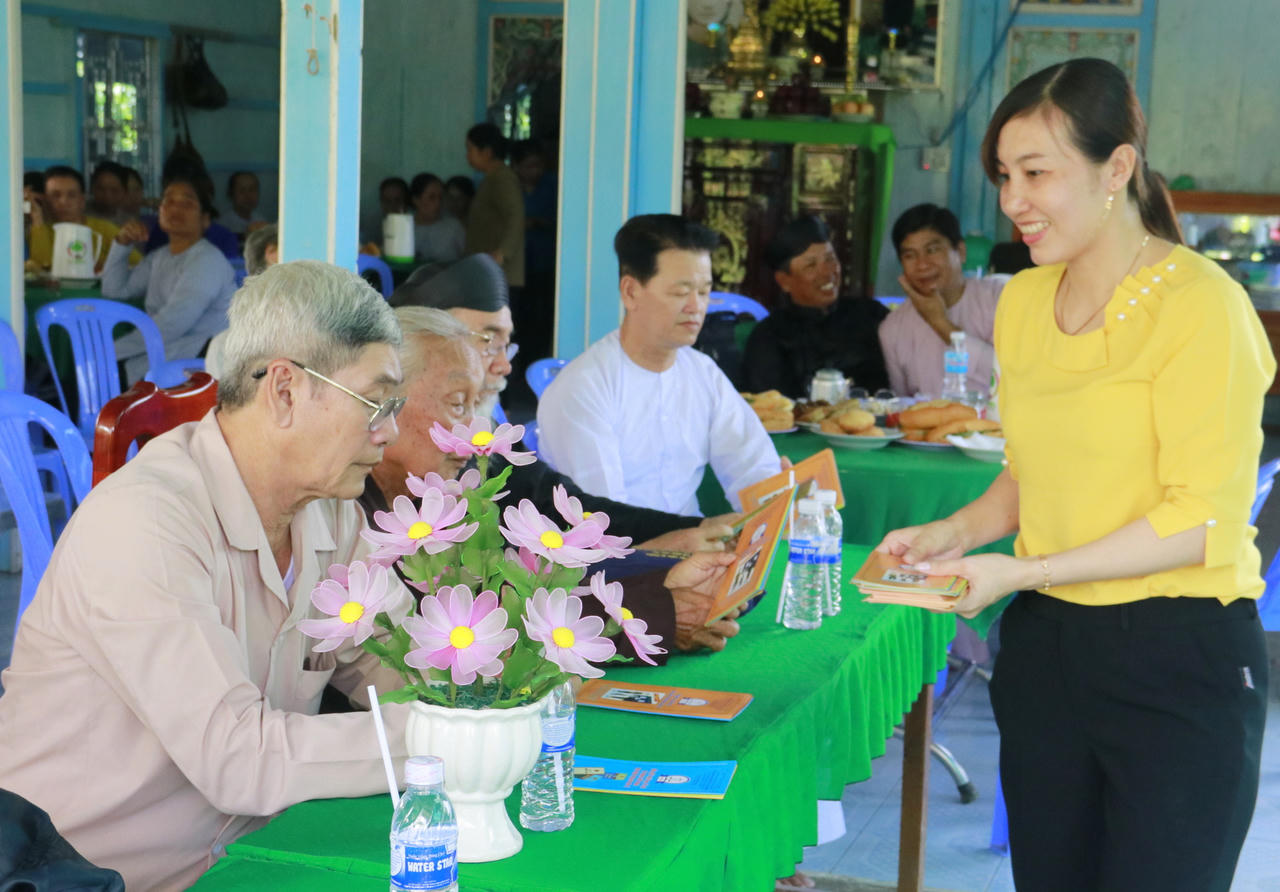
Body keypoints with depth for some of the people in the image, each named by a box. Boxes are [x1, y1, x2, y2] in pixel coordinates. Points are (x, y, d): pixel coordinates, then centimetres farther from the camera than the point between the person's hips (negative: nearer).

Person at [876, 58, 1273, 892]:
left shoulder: (1199, 303, -14)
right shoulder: (1023, 300, 10)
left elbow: (1203, 517, -17)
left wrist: (1023, 573, -20)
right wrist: (958, 531, 2)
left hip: (1180, 660, -6)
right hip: (1045, 645, 7)